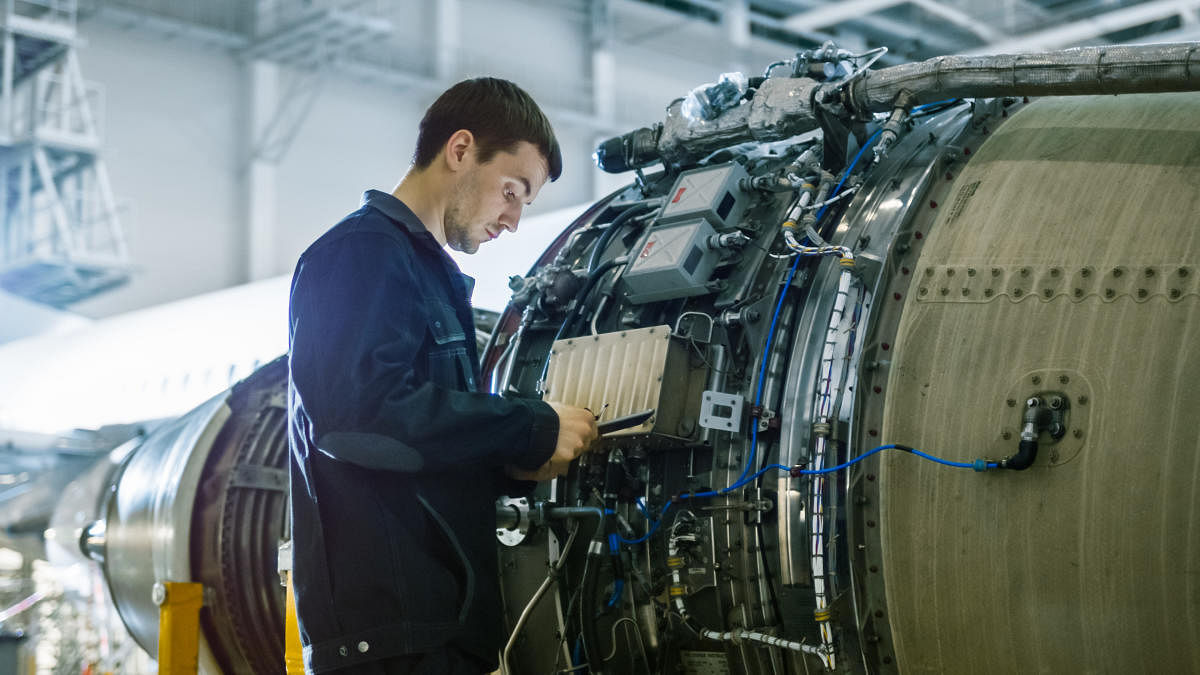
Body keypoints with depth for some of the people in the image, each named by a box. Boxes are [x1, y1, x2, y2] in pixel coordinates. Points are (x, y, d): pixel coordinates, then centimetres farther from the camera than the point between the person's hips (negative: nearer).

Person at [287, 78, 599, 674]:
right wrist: (533, 430, -16)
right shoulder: (362, 251, -7)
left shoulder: (433, 274, 25)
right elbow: (357, 410, -24)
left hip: (444, 620, 10)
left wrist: (516, 463, 7)